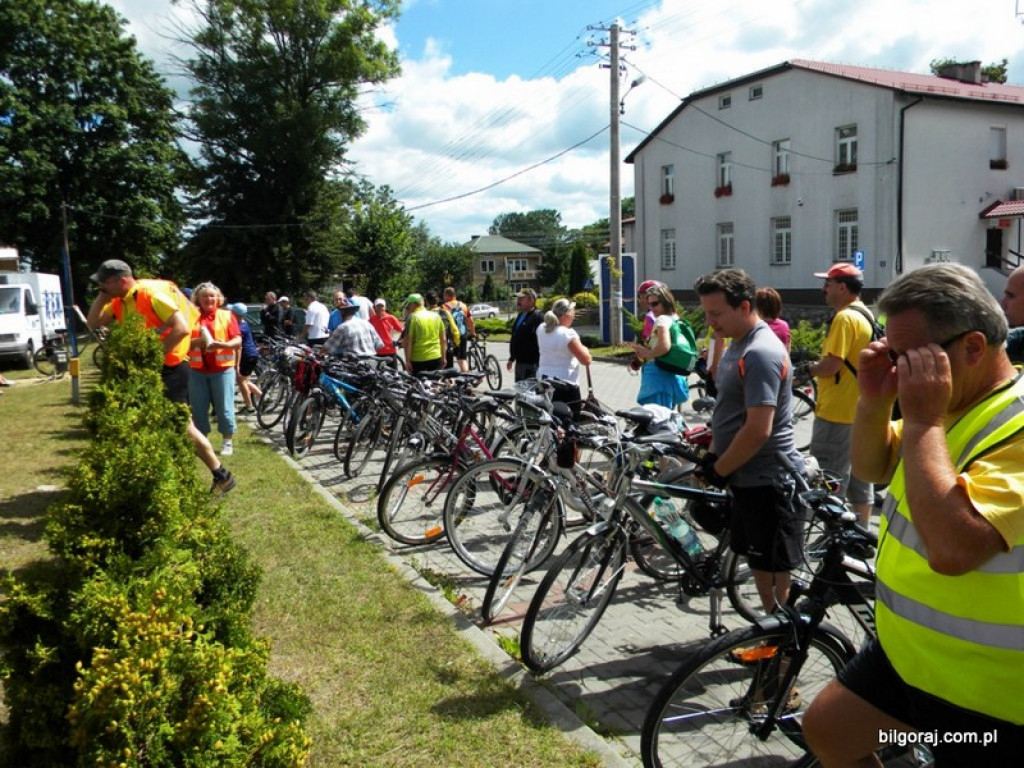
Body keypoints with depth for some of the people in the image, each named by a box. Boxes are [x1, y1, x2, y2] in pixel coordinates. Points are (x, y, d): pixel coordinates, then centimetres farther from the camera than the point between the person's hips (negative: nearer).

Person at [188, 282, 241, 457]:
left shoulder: (227, 315, 5)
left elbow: (238, 341, -2)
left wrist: (222, 345, -20)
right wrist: (196, 341, -15)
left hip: (222, 368, -2)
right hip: (197, 370, 2)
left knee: (224, 407, 2)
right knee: (198, 408, 7)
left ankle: (228, 442, 13)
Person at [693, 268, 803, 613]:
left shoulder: (760, 354, -22)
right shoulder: (738, 343, 10)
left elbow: (758, 431, -27)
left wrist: (718, 470, -16)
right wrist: (712, 457, 10)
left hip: (768, 481, -10)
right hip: (749, 477, 10)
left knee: (775, 570, 3)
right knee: (758, 559, 21)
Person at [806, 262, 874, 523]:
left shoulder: (844, 317, -18)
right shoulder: (867, 316, 14)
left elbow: (831, 365, -23)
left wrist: (809, 369, -5)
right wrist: (818, 366, 12)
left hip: (838, 411, -10)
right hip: (860, 409, 10)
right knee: (859, 474, 15)